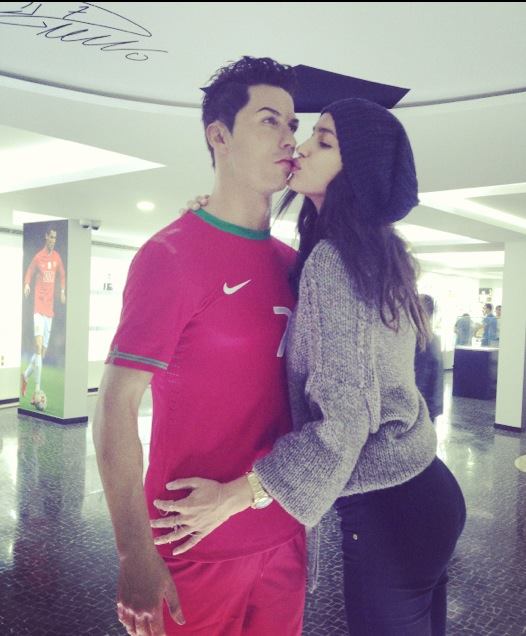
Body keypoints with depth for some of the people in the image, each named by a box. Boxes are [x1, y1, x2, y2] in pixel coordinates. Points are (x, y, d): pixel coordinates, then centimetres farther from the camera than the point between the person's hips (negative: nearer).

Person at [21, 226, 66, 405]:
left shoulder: (57, 257, 10)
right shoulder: (38, 257, -2)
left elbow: (62, 275, 24)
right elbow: (29, 273, 8)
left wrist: (63, 291, 13)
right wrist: (27, 285, -11)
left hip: (50, 308, 5)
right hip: (39, 306, -5)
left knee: (43, 351, 8)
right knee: (38, 347, -16)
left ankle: (26, 375, 33)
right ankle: (37, 390, -13)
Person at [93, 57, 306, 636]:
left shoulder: (292, 262, 4)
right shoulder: (170, 254, -15)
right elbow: (115, 408, -16)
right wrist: (136, 556, -17)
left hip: (285, 534, 6)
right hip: (200, 547, -5)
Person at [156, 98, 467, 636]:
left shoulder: (332, 258, -20)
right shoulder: (378, 251, 7)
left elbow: (346, 418, -25)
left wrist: (236, 495, -21)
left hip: (384, 510, -9)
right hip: (426, 487, 9)